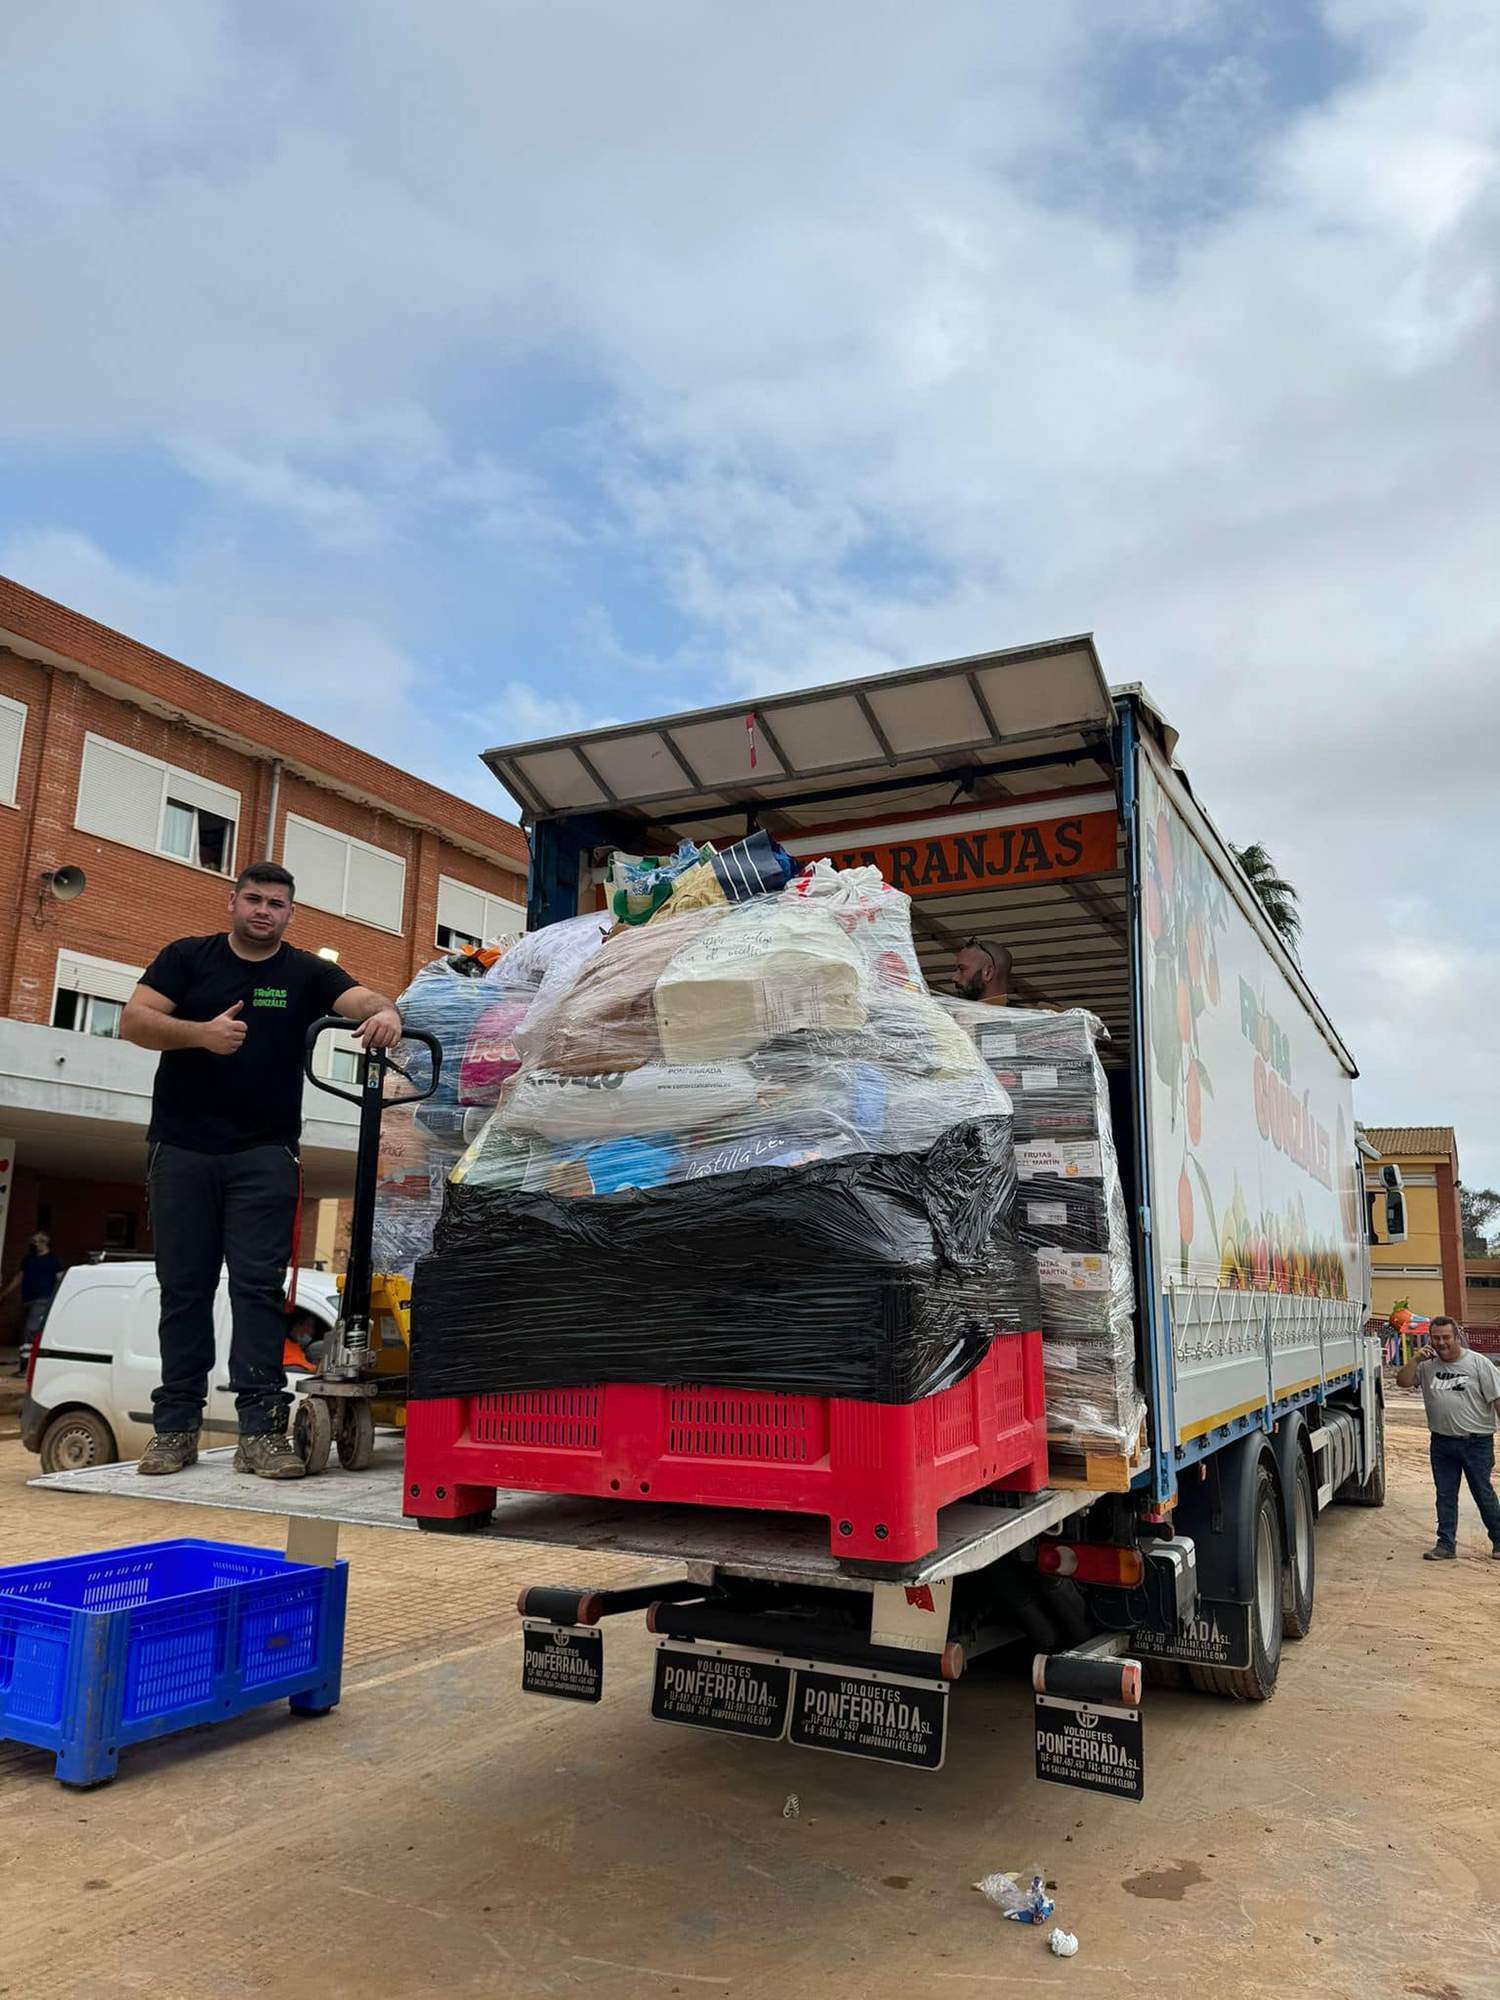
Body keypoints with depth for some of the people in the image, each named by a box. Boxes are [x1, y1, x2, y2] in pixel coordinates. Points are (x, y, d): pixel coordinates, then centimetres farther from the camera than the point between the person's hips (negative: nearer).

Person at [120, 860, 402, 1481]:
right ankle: (175, 1426, 12)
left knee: (260, 1286, -5)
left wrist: (385, 1012, -35)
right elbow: (134, 1020, -3)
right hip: (181, 1147, 1)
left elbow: (360, 998, -10)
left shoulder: (306, 973, 7)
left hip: (264, 1153, -1)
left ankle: (261, 1428, -5)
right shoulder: (187, 957, 8)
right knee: (183, 1287, 5)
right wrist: (202, 1033, -21)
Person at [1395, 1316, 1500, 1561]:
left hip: (1476, 1442, -3)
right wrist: (1416, 1360, -13)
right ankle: (1446, 1544, 17)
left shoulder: (1478, 1363, -6)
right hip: (1441, 1442, 3)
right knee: (1445, 1496, 9)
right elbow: (1402, 1381, -1)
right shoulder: (1427, 1365, 3)